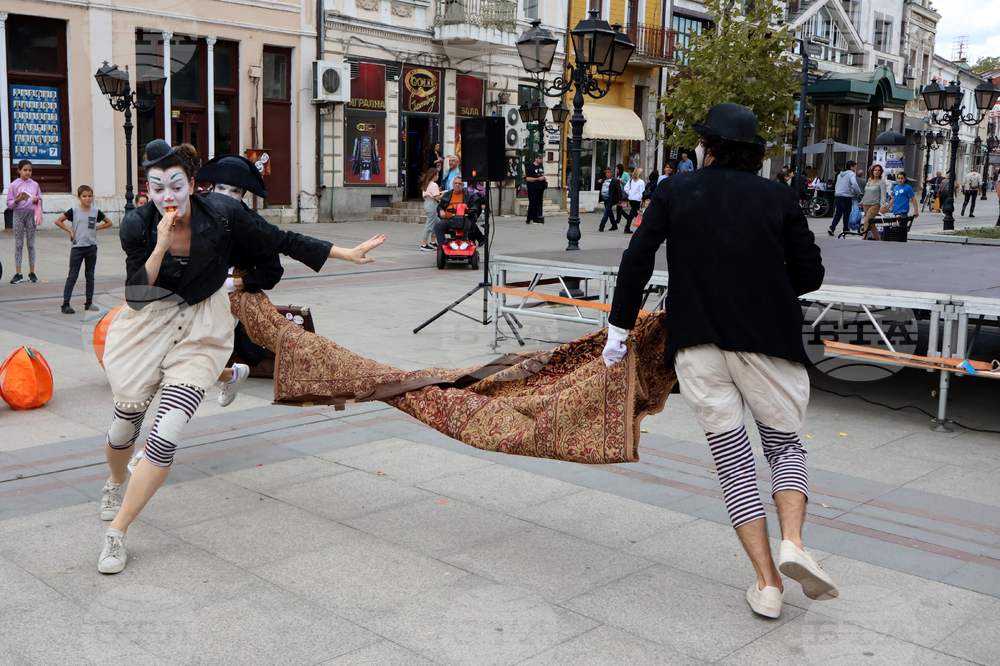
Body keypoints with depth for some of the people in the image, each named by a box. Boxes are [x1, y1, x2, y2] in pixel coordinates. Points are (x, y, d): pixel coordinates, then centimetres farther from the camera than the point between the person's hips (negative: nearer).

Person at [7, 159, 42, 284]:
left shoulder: (35, 185, 9)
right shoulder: (14, 185, 1)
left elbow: (40, 202, 14)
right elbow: (9, 204, 0)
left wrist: (37, 200, -8)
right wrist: (17, 200, -18)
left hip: (31, 214, 2)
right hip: (18, 214, -2)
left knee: (31, 244, 5)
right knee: (18, 244, 0)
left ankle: (32, 272, 11)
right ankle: (18, 274, 2)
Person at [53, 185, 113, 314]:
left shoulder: (96, 212, 4)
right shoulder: (74, 211, -3)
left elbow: (109, 223, 15)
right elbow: (58, 221, 1)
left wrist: (96, 228, 4)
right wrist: (70, 231, -6)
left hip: (91, 247, 3)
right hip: (77, 247, -3)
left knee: (90, 276, 9)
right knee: (72, 275, -4)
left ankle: (89, 302, 18)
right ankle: (65, 304, -4)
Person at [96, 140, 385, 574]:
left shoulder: (220, 213, -17)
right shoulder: (137, 226, -14)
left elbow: (279, 241, -8)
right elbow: (136, 296, -16)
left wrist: (348, 254, -6)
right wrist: (161, 248, -31)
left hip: (201, 329, -1)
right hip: (149, 324, 1)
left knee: (166, 435, -15)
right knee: (125, 422, 12)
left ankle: (116, 533, -2)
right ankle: (115, 484, 49)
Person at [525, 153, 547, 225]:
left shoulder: (541, 166, 15)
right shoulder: (531, 166, -8)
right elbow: (528, 178, -14)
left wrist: (544, 178, 7)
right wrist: (538, 179, -16)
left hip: (540, 188, 7)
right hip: (533, 188, -7)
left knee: (538, 203, 6)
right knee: (532, 203, -8)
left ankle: (535, 219, 10)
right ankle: (529, 218, 3)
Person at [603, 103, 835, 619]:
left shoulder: (674, 193, 7)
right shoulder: (777, 198, 8)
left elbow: (637, 261, 1)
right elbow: (809, 274, 6)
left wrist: (618, 332, 8)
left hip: (696, 345, 0)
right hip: (768, 341, 0)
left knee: (733, 461, 8)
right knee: (784, 446, 18)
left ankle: (767, 585, 5)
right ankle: (793, 543, -7)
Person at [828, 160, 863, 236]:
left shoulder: (840, 174, 18)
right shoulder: (851, 174, -7)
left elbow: (836, 185, 21)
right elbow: (854, 184, -24)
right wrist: (859, 193, -17)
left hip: (837, 196, 6)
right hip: (846, 197, -6)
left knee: (838, 214, 8)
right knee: (846, 214, 4)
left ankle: (832, 228, -8)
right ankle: (846, 230, 9)